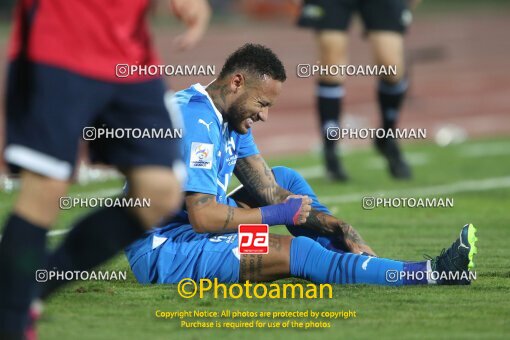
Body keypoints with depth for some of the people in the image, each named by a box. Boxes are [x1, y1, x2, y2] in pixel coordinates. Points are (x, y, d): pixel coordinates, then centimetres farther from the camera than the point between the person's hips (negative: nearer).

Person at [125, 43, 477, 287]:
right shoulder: (197, 121, -21)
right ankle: (429, 274, -22)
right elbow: (203, 216, -28)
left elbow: (273, 192, 11)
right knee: (299, 252, -22)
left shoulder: (232, 121, 11)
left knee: (286, 179, 14)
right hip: (164, 253, -11)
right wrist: (277, 214, -17)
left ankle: (350, 261, 1)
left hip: (188, 230, 11)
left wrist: (340, 228, -1)